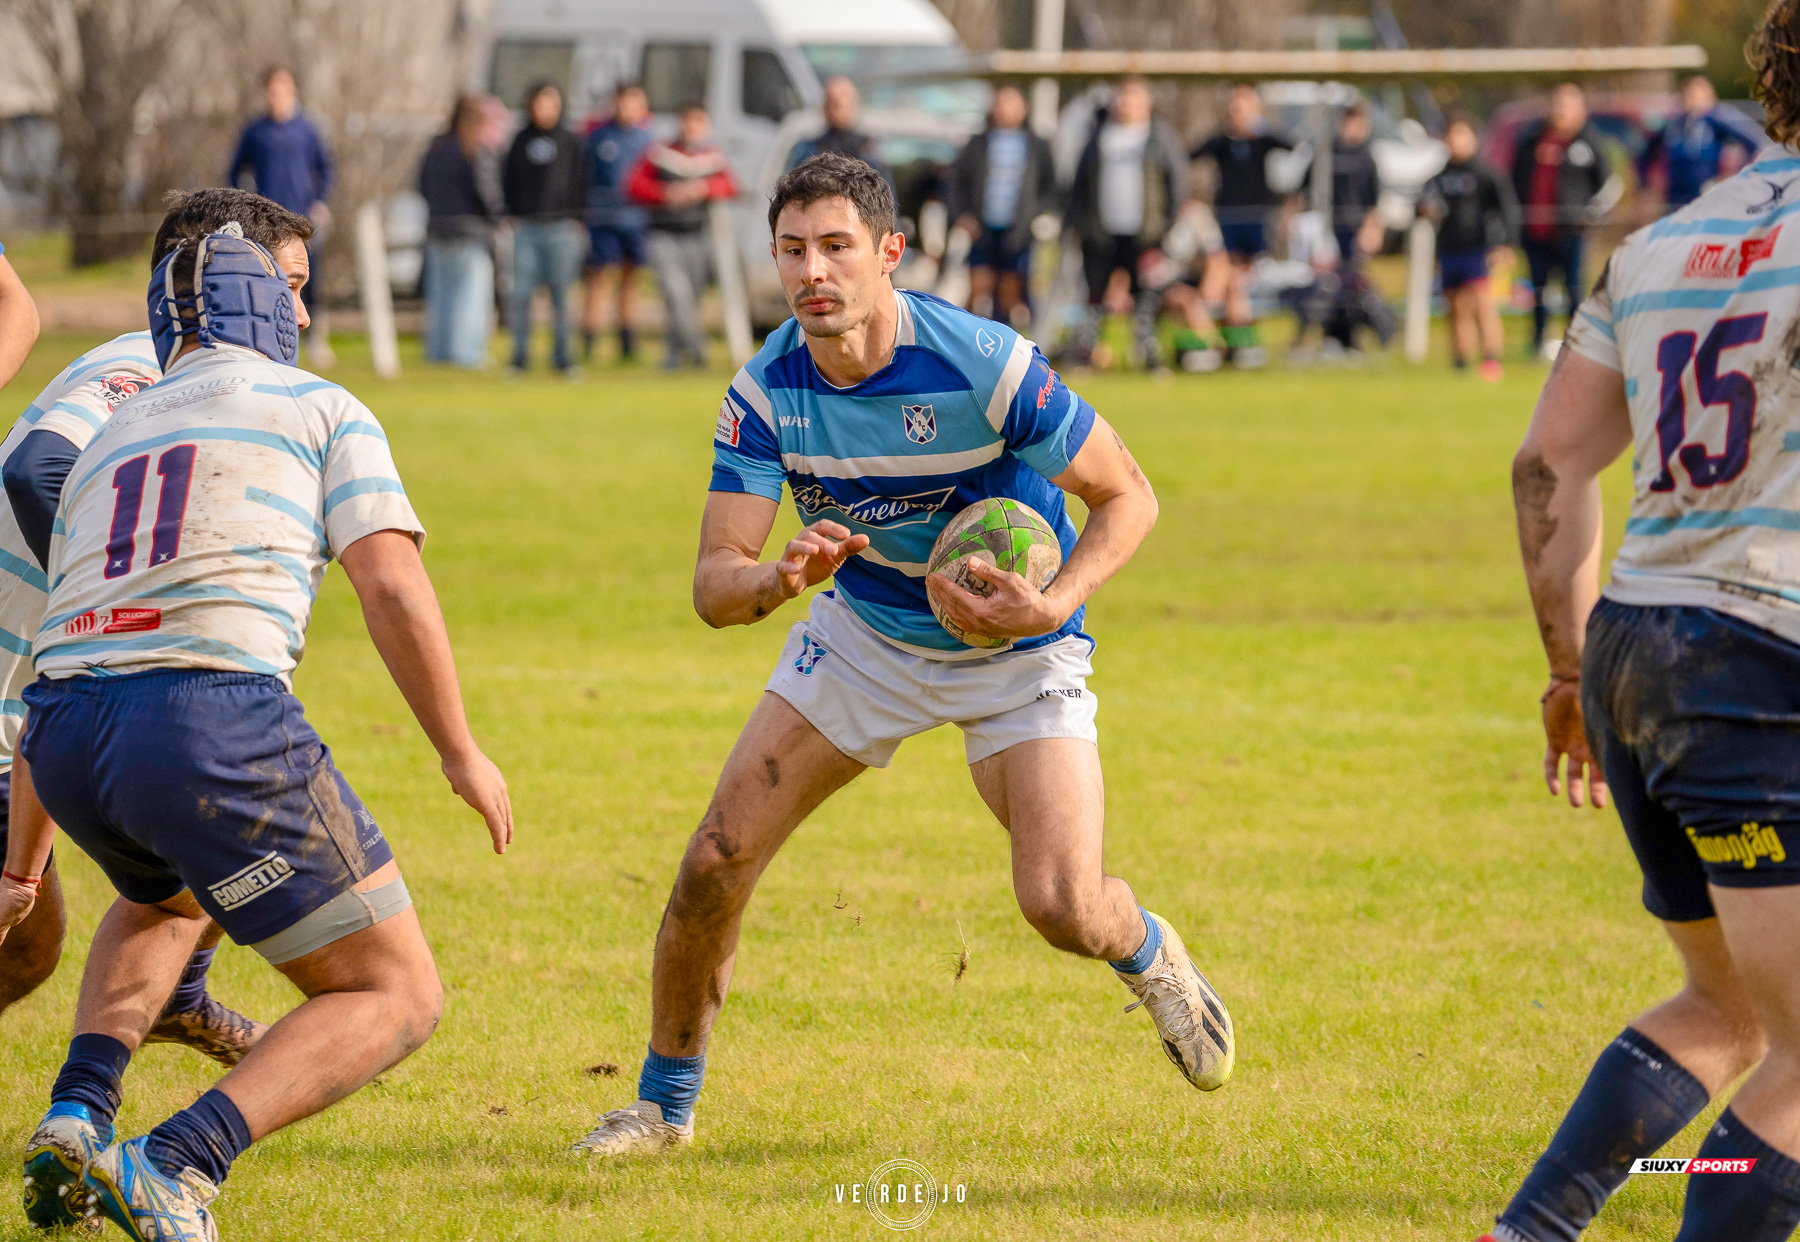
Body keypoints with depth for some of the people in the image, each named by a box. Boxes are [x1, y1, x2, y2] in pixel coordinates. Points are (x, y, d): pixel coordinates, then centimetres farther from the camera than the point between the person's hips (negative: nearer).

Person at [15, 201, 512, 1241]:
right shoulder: (323, 410, 15)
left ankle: (78, 1119, 16)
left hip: (62, 735, 6)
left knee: (166, 897, 40)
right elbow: (391, 585, 0)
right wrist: (463, 753, 9)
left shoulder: (111, 441, 30)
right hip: (213, 718, -6)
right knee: (396, 997, 5)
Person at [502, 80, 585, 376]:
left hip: (560, 227, -1)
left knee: (560, 294, 1)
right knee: (521, 293, -3)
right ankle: (520, 356, 4)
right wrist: (511, 216, 1)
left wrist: (575, 220, 0)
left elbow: (578, 185, 8)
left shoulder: (569, 142, 7)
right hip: (525, 228, 1)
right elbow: (509, 182, 12)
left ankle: (562, 357, 7)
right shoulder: (521, 141, 10)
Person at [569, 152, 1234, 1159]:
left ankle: (1150, 956, 22)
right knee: (718, 861, -6)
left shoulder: (986, 367, -29)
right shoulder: (767, 393, -18)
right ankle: (667, 1103, 15)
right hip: (865, 633, 3)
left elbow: (1127, 496, -17)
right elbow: (713, 585, -19)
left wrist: (1054, 605, -32)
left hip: (1018, 655, -3)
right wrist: (780, 578, -42)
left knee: (1062, 907, -17)